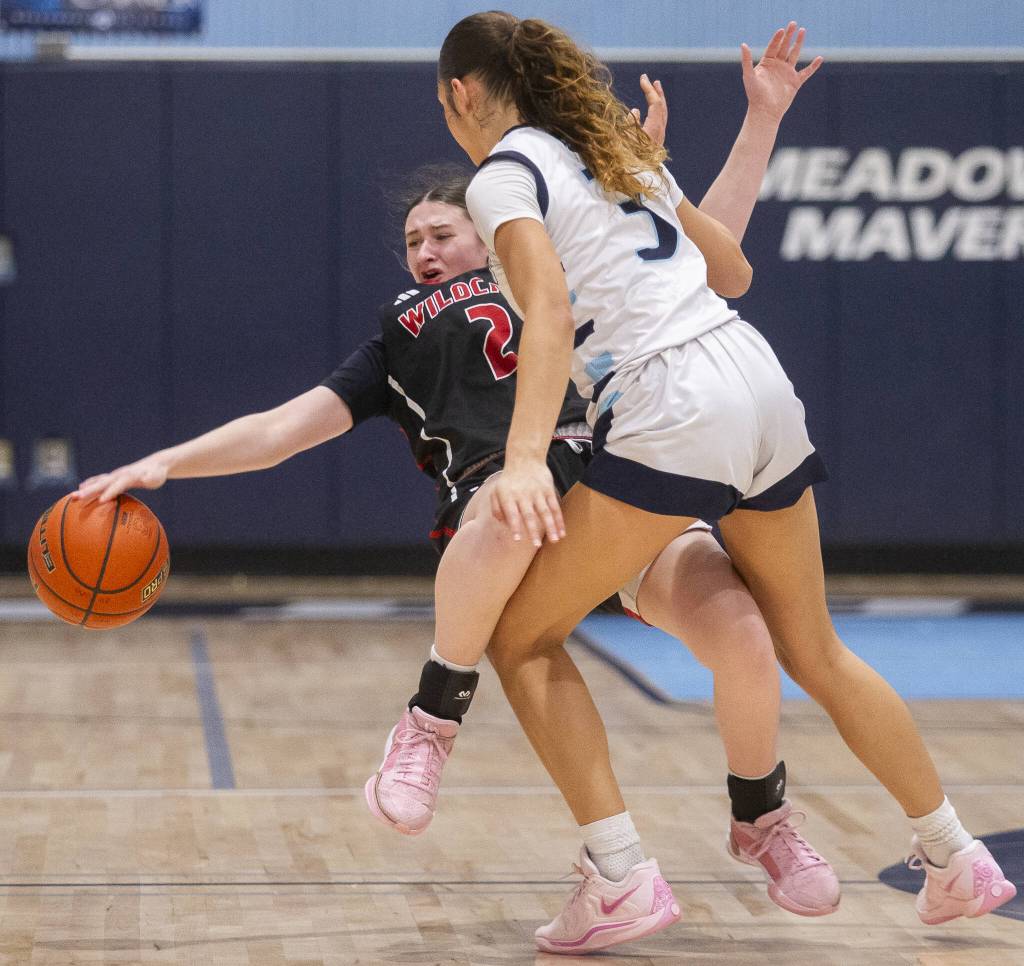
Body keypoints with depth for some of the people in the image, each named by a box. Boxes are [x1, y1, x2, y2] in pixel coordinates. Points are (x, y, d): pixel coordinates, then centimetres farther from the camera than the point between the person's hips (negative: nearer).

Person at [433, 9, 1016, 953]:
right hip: (760, 382, 8)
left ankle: (619, 873, -4)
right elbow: (732, 269, 27)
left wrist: (526, 458, -29)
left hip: (669, 413, -8)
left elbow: (551, 311, -18)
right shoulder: (620, 149, 22)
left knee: (523, 636, 5)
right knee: (814, 650, 21)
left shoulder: (505, 174, -1)